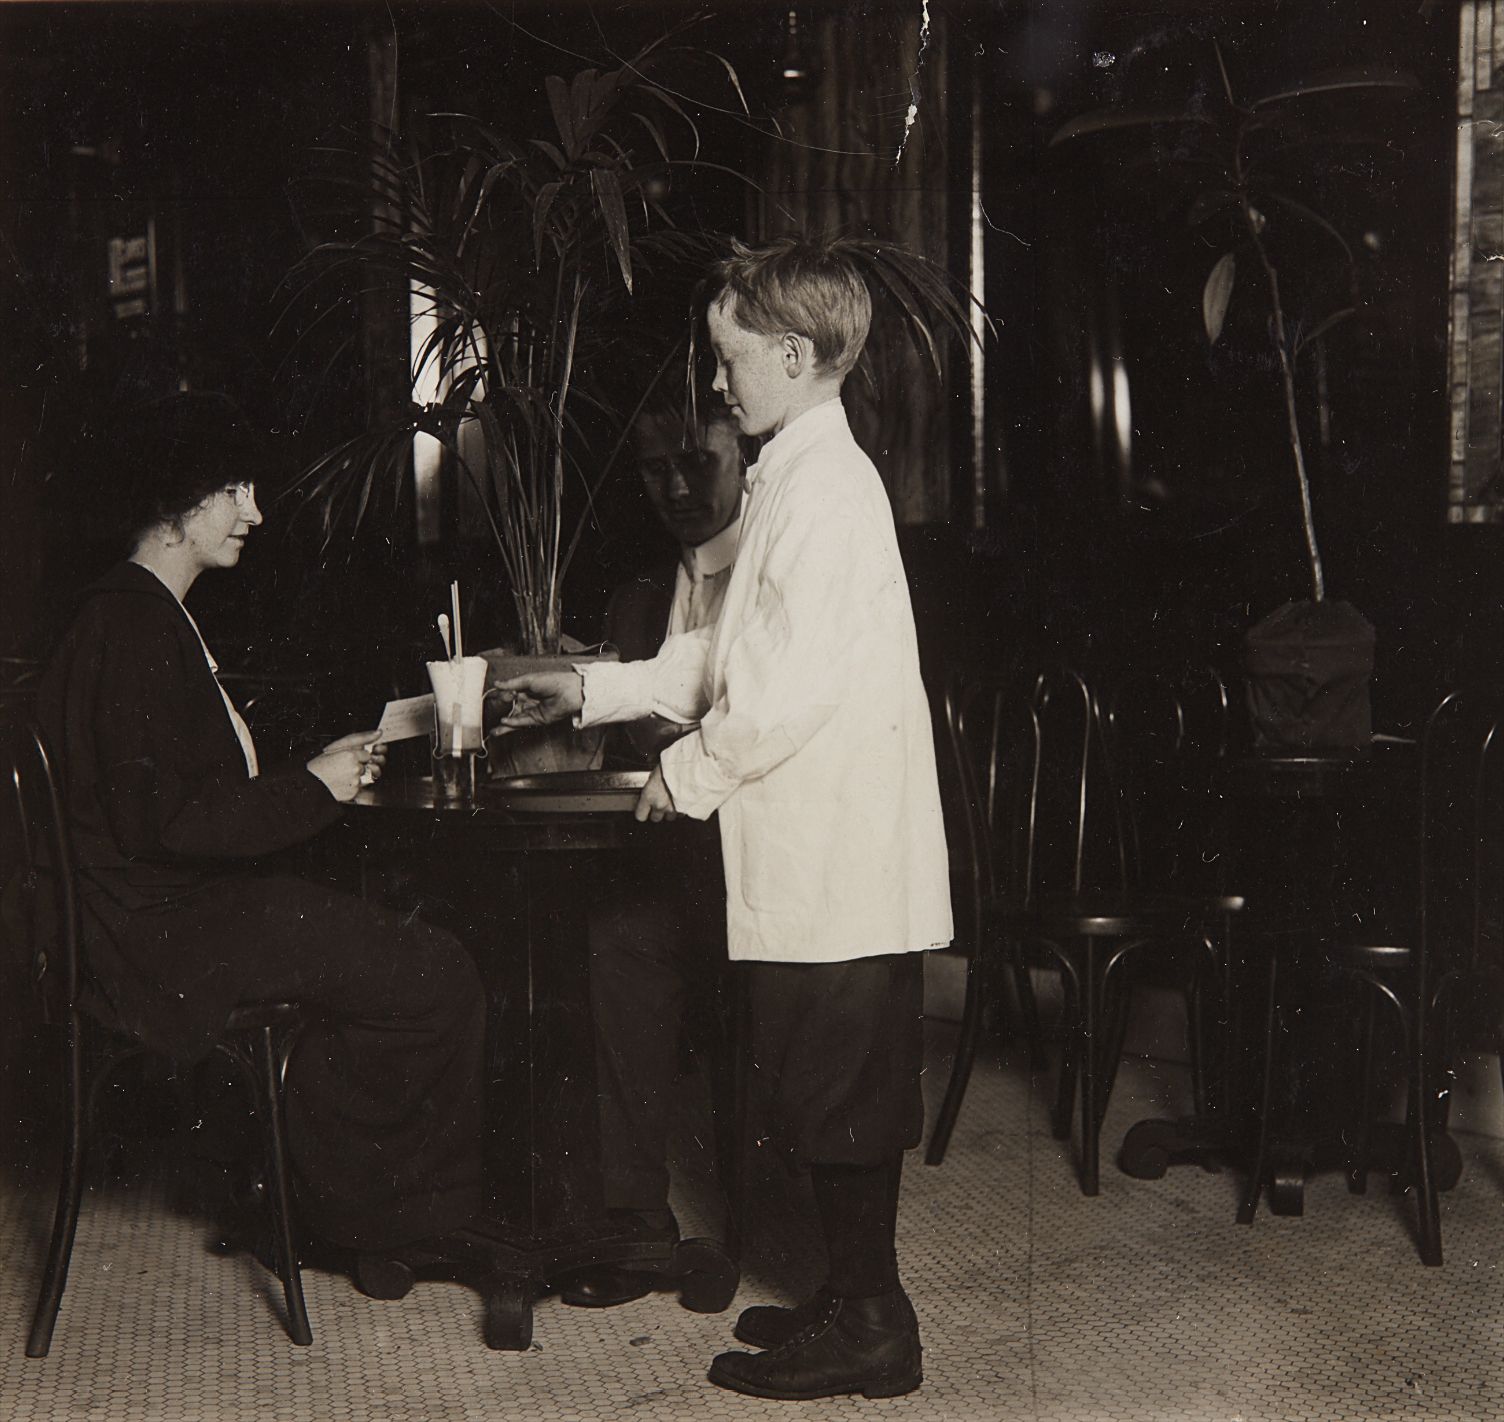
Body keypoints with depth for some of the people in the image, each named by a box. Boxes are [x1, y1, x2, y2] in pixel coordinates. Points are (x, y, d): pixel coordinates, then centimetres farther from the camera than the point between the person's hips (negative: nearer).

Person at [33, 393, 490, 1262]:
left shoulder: (143, 614, 17)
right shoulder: (136, 630, -18)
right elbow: (161, 820, -23)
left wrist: (317, 772, 9)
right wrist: (311, 792, -15)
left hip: (189, 905, 11)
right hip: (169, 930, -11)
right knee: (437, 981, -14)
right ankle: (367, 1213, 4)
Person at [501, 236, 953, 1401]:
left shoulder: (825, 486, -15)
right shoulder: (796, 479, 17)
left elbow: (793, 683, -22)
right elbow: (728, 652, 23)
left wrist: (691, 775, -11)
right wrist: (594, 690, 21)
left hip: (834, 855, -10)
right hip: (815, 854, 10)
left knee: (840, 1094, 0)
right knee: (830, 1090, 16)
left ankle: (866, 1326, 11)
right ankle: (856, 1297, 26)